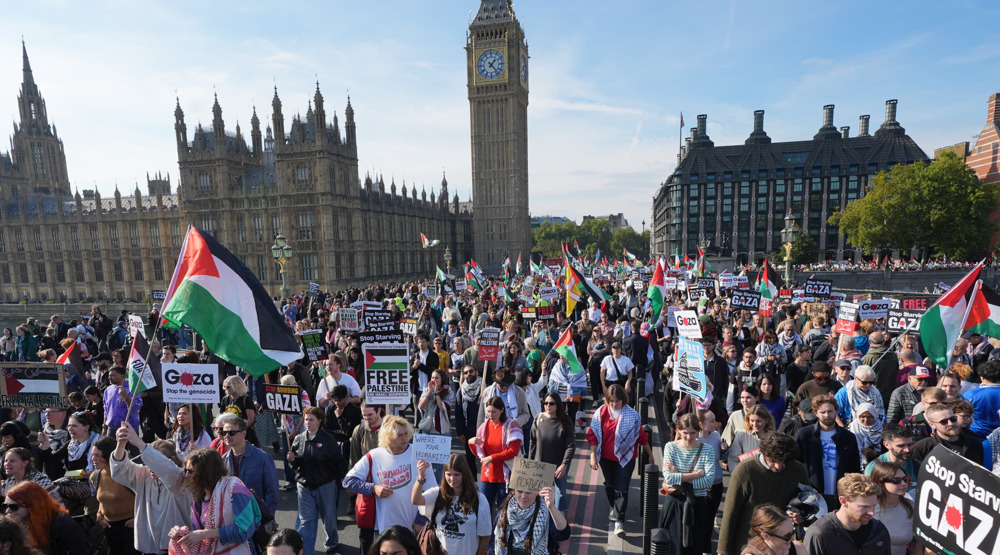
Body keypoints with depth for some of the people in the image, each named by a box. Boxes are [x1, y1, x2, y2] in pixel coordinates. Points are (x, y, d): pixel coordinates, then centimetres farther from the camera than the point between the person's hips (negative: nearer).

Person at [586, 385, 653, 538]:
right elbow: (593, 435, -4)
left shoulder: (632, 415, -12)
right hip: (606, 458, 3)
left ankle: (619, 521, 3)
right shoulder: (600, 413, -8)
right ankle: (614, 507, 46)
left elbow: (641, 436, -1)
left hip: (625, 458, -3)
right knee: (609, 485, 20)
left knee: (621, 489, -5)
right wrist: (593, 456, -7)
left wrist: (650, 455, 7)